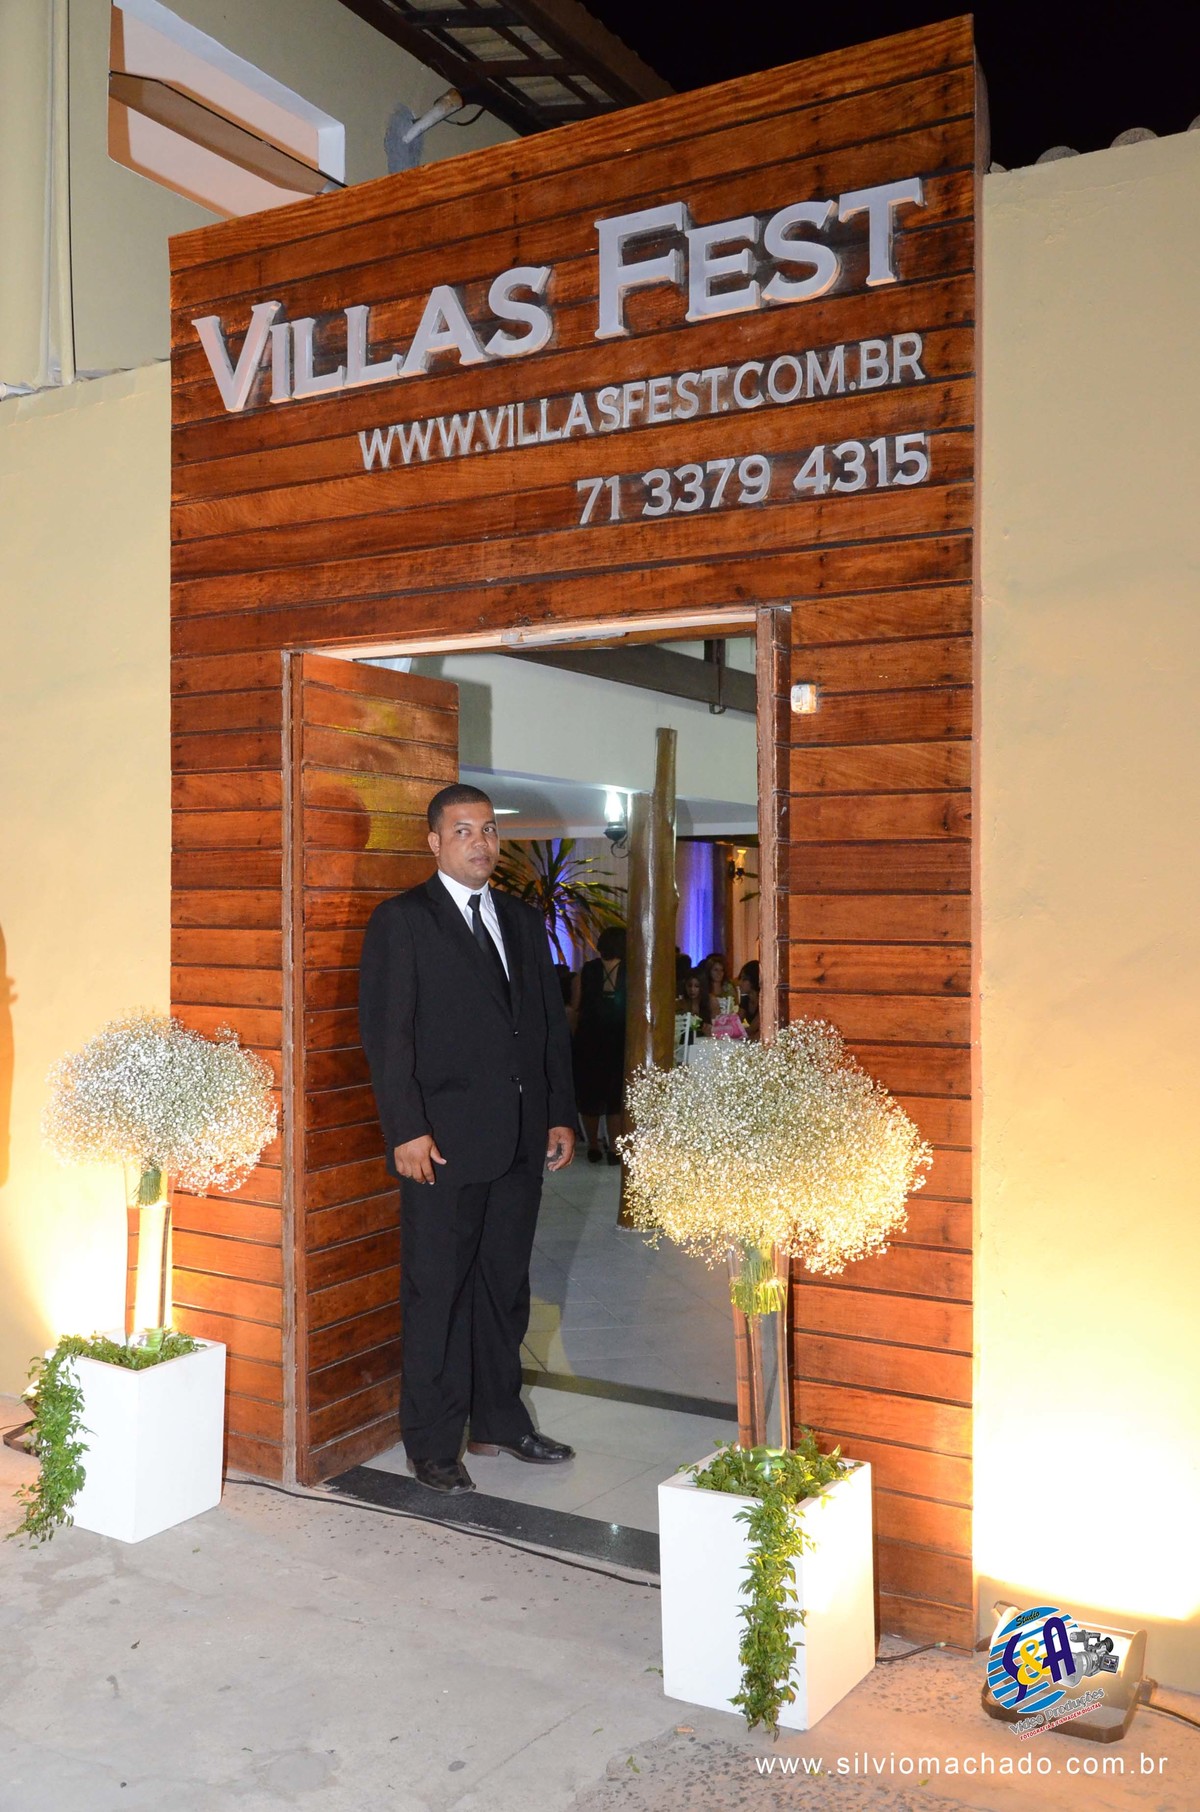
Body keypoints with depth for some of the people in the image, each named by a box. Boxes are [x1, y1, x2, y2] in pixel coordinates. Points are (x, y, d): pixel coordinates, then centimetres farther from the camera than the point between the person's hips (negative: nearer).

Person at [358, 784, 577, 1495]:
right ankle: (433, 1444, 16)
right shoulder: (403, 920, -3)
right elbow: (385, 1030, -9)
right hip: (445, 1141, -6)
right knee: (437, 1294, 3)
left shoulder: (525, 921, 14)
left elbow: (552, 1024, 15)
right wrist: (407, 1130, -15)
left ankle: (499, 1419, 30)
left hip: (522, 1140, 6)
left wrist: (561, 1115, 8)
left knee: (506, 1287, 15)